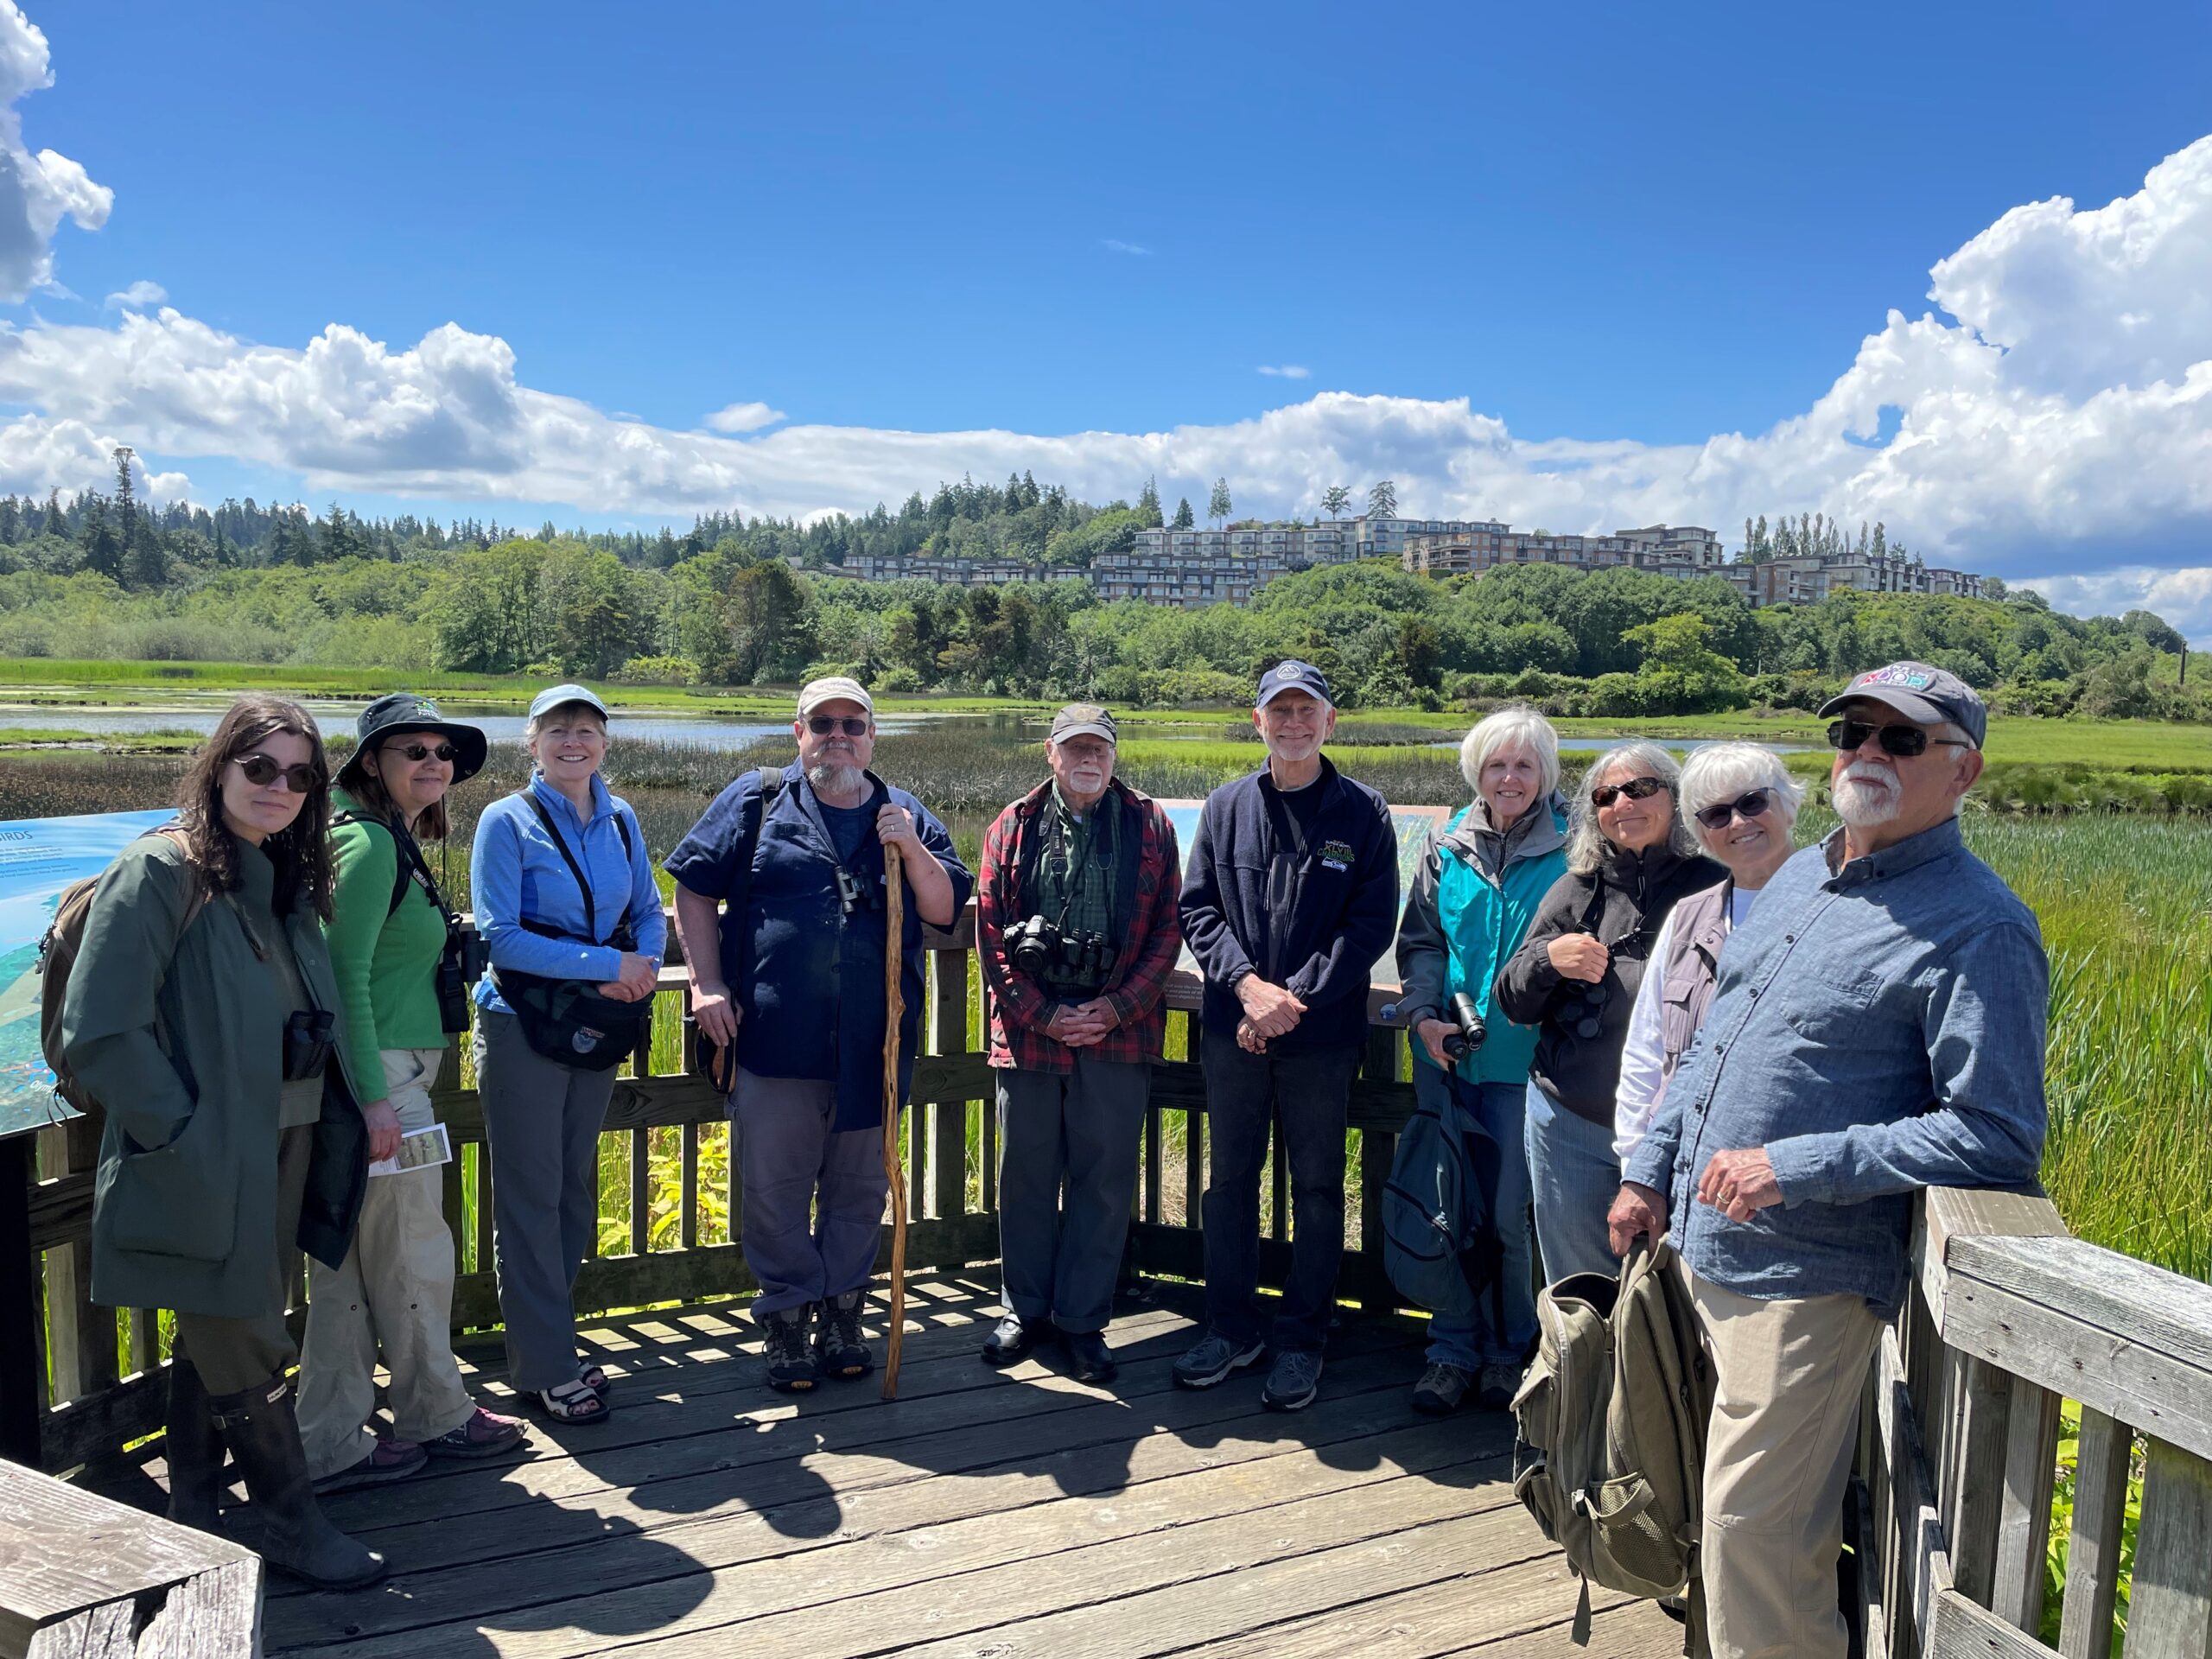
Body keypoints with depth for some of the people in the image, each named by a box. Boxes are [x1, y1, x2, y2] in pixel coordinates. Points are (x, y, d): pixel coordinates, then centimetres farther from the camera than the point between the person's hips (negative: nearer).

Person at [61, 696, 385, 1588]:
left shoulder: (288, 880, 9)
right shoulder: (161, 870, -15)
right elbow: (100, 1030, -19)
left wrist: (353, 1115, 7)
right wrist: (184, 1134, -16)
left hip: (286, 1146, 8)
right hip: (209, 1162, -8)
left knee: (218, 1336, 20)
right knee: (250, 1348, 5)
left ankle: (194, 1515, 36)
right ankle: (287, 1521, 21)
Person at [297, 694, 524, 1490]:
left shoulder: (393, 842, 16)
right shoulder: (369, 843, -15)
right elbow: (346, 975, -21)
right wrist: (374, 1093, -22)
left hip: (390, 1073, 10)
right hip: (381, 1076, -10)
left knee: (350, 1265, 13)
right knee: (414, 1253, 6)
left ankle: (331, 1445, 22)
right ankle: (437, 1416, 24)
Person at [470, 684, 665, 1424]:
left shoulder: (620, 820, 6)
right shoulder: (507, 822, -10)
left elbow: (648, 912, 11)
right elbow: (498, 936, -16)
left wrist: (645, 965, -11)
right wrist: (605, 964, -21)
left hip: (597, 1027, 6)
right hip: (522, 1027, -6)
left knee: (575, 1192, 14)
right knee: (531, 1198, 1)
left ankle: (548, 1342, 29)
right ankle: (545, 1369, 11)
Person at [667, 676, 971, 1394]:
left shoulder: (906, 817, 11)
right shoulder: (756, 801, 5)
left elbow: (944, 909, 7)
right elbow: (695, 888, 6)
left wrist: (914, 852, -9)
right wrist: (706, 984, -3)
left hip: (873, 1044, 2)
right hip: (774, 1038, -2)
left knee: (860, 1187, 12)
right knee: (776, 1187, 5)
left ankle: (842, 1314, 28)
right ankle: (787, 1320, 21)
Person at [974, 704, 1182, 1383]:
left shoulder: (1150, 827, 5)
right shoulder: (1012, 828, 6)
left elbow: (1168, 929, 2)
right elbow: (991, 932, 2)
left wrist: (1117, 1008, -8)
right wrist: (1044, 1014, -6)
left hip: (1119, 1031, -1)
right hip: (1029, 1030, 1)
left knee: (1104, 1180, 5)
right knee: (1026, 1175, 10)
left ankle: (1083, 1319, 20)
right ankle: (1026, 1309, 27)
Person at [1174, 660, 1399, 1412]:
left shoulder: (1363, 813, -2)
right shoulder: (1226, 807, 5)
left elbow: (1370, 925, -7)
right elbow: (1198, 907, 2)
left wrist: (1293, 999, -15)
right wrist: (1249, 984, -14)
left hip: (1323, 1036, -2)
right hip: (1231, 1030, 3)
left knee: (1317, 1187, 8)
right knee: (1228, 1179, 12)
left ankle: (1300, 1340, 22)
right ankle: (1231, 1325, 28)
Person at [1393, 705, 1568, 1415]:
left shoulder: (1568, 850, -3)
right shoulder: (1448, 847, 7)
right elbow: (1419, 940, 10)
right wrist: (1424, 1015, -3)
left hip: (1523, 1059, -3)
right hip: (1446, 1056, 3)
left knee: (1509, 1215, 2)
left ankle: (1509, 1350, 23)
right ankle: (1454, 1349, 24)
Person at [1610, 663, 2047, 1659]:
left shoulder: (1979, 929, -13)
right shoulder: (1798, 879, 11)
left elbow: (1995, 1136, -18)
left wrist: (1795, 1167, -22)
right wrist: (1649, 1173, 16)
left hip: (1801, 1279, -7)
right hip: (1699, 1245, 8)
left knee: (1754, 1532, 1)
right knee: (1731, 1512, 22)